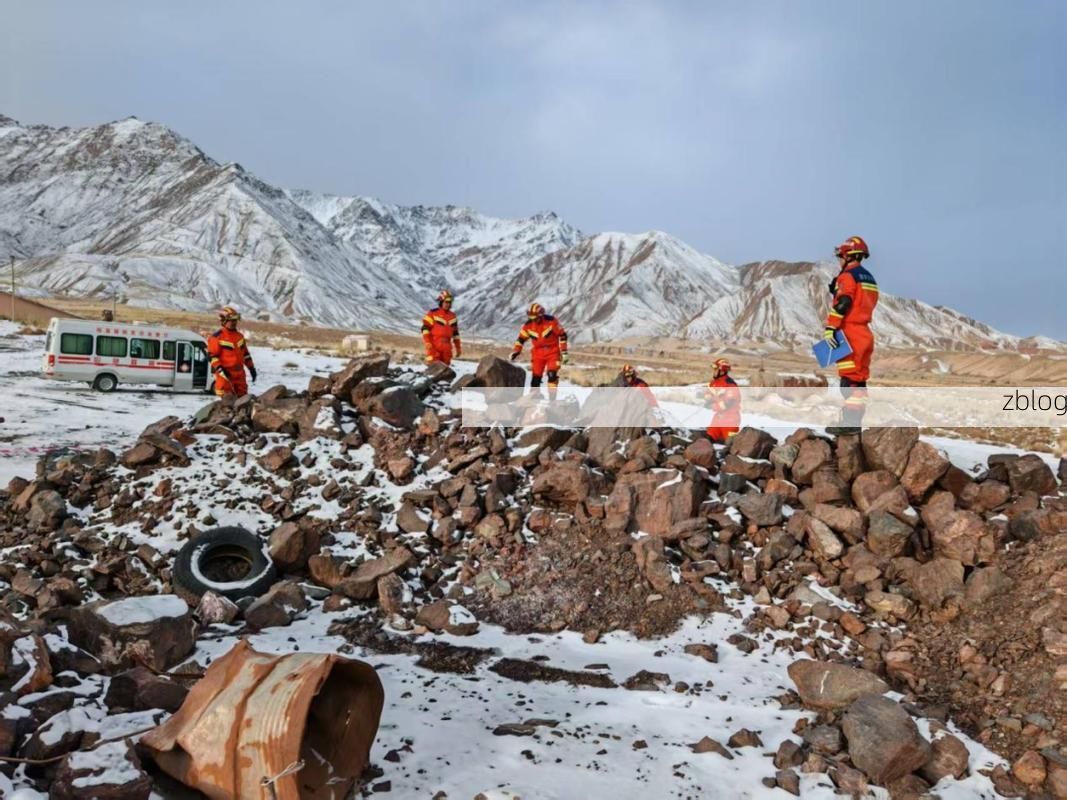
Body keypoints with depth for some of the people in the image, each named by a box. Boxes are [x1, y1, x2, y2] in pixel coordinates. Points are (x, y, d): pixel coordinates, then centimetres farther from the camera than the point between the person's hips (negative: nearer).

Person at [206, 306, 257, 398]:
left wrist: (251, 368, 17)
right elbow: (211, 356, -10)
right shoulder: (217, 337, -7)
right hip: (225, 374, -7)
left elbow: (245, 353, 21)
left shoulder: (239, 336, 14)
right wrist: (220, 370, -19)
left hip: (239, 374, 7)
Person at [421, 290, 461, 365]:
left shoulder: (452, 316, 16)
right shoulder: (432, 313, 0)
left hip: (446, 347, 5)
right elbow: (425, 328, -5)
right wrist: (427, 342, -16)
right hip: (434, 346, -5)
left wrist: (458, 347, 20)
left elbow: (455, 333, 22)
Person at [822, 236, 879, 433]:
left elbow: (841, 304, -19)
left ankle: (849, 422, -11)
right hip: (865, 333, 9)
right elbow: (865, 305, 18)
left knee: (849, 379, -9)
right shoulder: (869, 279, 19)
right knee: (859, 379, 10)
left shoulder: (848, 276, -9)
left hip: (850, 333, -9)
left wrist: (830, 328, -20)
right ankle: (855, 422, 14)